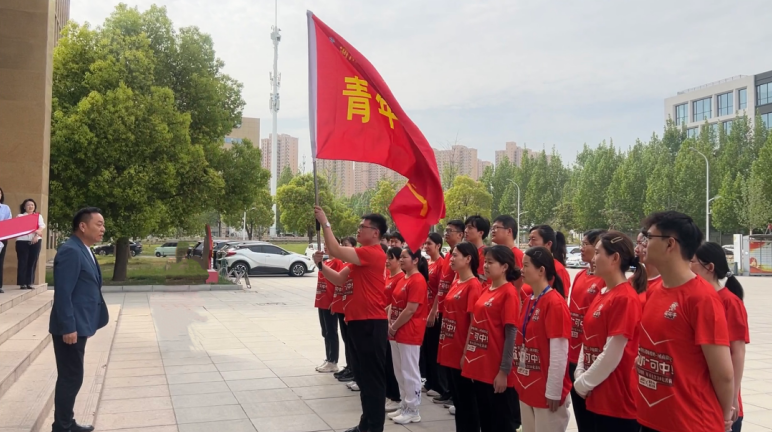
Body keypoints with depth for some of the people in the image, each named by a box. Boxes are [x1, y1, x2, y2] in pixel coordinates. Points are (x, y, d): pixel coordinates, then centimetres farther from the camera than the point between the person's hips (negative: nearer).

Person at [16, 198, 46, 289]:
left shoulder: (38, 216, 15)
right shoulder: (20, 216, 9)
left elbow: (42, 227, 2)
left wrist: (36, 235, -17)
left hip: (35, 241, 2)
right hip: (22, 241, -2)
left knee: (32, 262, 2)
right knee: (23, 262, -5)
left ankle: (29, 283, 8)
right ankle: (22, 283, -3)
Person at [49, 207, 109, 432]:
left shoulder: (84, 251, 13)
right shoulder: (70, 251, -18)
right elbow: (63, 293, -23)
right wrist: (68, 327, -23)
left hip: (79, 325, 10)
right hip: (70, 328, -10)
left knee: (71, 377, 17)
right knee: (71, 378, -1)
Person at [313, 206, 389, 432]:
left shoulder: (373, 253, -15)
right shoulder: (361, 256, 17)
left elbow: (335, 250, -22)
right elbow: (339, 279, 14)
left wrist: (325, 222, -13)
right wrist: (320, 265, -1)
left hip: (371, 323, -10)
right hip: (358, 321, 10)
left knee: (373, 377, -3)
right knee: (362, 375, 17)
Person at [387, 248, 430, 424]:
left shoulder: (418, 281, -16)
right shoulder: (402, 279, 13)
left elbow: (410, 310, -20)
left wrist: (394, 327, -12)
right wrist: (390, 324, 4)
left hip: (410, 333, -9)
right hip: (397, 332, 9)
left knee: (410, 372, 0)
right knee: (400, 372, 15)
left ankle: (413, 411, 10)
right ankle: (405, 406, 25)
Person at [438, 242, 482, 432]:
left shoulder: (474, 286, -14)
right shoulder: (455, 283, 11)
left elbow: (474, 322, -17)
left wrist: (467, 352, -17)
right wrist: (444, 344, 14)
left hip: (462, 352, -9)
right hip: (450, 350, 9)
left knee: (467, 400, 3)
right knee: (457, 398, 16)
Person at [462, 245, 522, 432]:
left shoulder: (509, 293, -12)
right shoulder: (485, 290, 11)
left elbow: (511, 334, -16)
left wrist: (504, 371, -17)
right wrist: (468, 355, 13)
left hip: (497, 371, -8)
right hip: (479, 367, 8)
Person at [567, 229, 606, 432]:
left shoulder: (606, 280, -15)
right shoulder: (580, 276, 10)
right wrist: (568, 348, 15)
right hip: (573, 354, 8)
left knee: (591, 415, 5)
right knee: (579, 410, 17)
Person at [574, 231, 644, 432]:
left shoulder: (625, 299, -17)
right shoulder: (601, 295, 10)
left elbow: (612, 355, -19)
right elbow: (588, 341, 13)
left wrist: (584, 383, -10)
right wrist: (580, 375, 1)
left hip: (619, 402, -8)